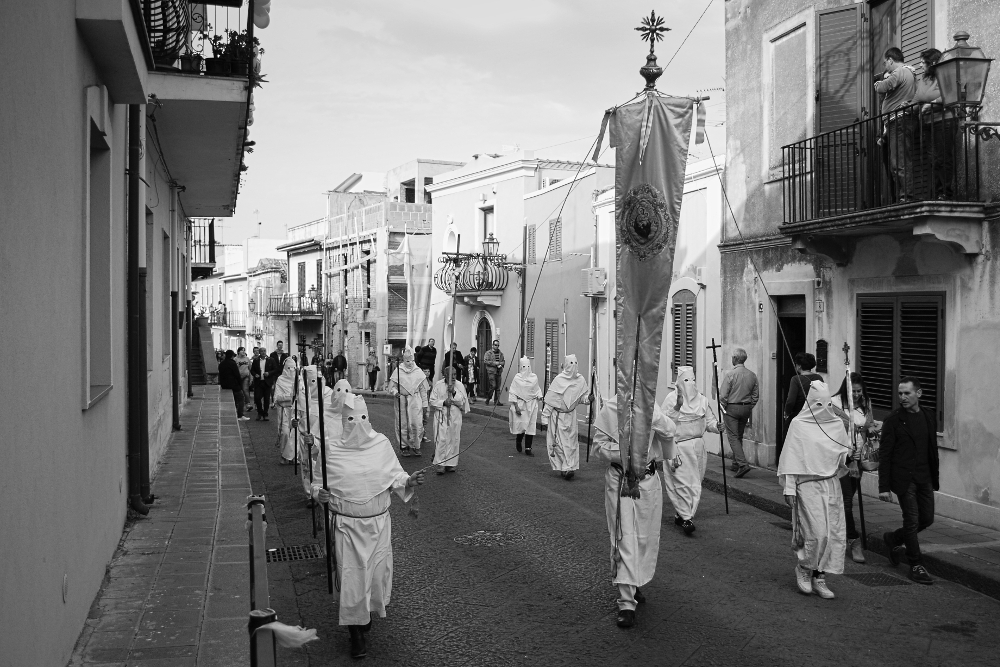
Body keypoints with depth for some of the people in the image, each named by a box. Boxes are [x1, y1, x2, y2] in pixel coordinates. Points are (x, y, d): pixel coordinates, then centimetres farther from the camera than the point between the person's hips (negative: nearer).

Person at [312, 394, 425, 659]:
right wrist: (320, 494, -19)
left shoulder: (381, 443, -3)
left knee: (377, 571, 12)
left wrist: (408, 481, -15)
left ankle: (368, 612, 41)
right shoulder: (332, 450, -8)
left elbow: (394, 477, 5)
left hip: (379, 523, 2)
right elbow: (318, 482, 2)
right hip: (347, 526, -2)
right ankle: (356, 633, 16)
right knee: (352, 576, 1)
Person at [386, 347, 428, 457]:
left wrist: (424, 405, 6)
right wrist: (395, 392, -19)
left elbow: (423, 390, 8)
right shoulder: (398, 371, 1)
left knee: (417, 424, -5)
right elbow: (391, 386, 4)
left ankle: (415, 447, 8)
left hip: (415, 400, 0)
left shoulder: (419, 372, 5)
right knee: (403, 425, 5)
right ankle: (403, 446, 18)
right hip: (401, 401, 0)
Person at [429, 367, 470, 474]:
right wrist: (443, 402, -16)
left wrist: (454, 392, -17)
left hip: (455, 417, 2)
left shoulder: (459, 385, 3)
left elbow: (463, 401, -5)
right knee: (441, 440, -7)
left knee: (454, 440, 4)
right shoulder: (438, 385, -1)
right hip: (441, 416, -2)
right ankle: (440, 464, -2)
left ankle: (451, 463, 14)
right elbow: (432, 401, 0)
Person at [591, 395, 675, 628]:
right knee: (624, 539, -7)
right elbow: (597, 447, -9)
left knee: (647, 538, 12)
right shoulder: (610, 410, -11)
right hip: (620, 479, -4)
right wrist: (622, 452, -20)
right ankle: (626, 602, -5)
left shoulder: (653, 409, -1)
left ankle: (634, 585, 34)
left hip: (648, 479, 4)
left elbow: (668, 433, 12)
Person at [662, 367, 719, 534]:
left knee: (694, 484, 5)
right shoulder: (671, 399, -6)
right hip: (677, 447, -5)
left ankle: (680, 514, 17)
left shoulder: (702, 399, 8)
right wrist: (677, 407, -23)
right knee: (681, 483, -9)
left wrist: (716, 426, -10)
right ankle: (686, 518, -6)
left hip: (697, 447, 5)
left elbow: (709, 421, 11)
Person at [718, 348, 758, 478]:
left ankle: (743, 464, -17)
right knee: (739, 436, 18)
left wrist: (723, 408, 1)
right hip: (746, 409, 6)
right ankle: (736, 463, 27)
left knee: (733, 437, -4)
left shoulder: (730, 375, -15)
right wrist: (749, 408, 18)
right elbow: (756, 395, 7)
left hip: (731, 408, -6)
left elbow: (722, 395, -14)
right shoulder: (752, 375, 1)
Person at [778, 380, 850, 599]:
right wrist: (789, 488, -9)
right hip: (808, 485, -5)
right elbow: (790, 458, -5)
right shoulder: (798, 425, -4)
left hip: (831, 485, 5)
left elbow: (844, 452, 17)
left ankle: (819, 577, 14)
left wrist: (849, 456, -8)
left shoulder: (837, 424, 8)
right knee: (816, 533, -11)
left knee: (834, 533, 2)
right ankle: (803, 569, 14)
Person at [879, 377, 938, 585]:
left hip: (924, 478, 5)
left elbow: (933, 450, 14)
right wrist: (884, 486, -11)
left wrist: (935, 479, 11)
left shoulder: (929, 417, 8)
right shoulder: (894, 419, -8)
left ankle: (893, 539, 32)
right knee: (912, 521, -3)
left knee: (927, 518, 9)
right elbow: (884, 454, -8)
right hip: (904, 478, -5)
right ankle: (915, 566, 10)